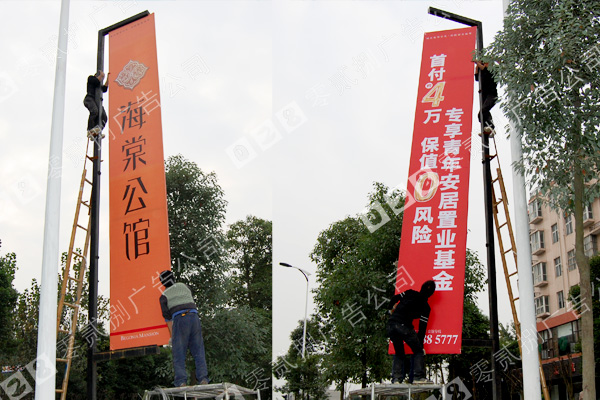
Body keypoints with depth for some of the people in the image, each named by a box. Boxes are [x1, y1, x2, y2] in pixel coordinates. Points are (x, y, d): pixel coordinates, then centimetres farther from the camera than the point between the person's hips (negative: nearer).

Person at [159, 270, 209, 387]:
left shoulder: (164, 296, 13)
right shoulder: (183, 286, 22)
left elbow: (167, 317, 8)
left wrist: (172, 336, 8)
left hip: (179, 318, -3)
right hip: (194, 316, 3)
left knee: (179, 353, 2)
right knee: (199, 351, 6)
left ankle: (181, 382, -7)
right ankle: (203, 379, -1)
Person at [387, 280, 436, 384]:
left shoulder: (410, 293, 15)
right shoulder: (425, 307, 5)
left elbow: (394, 299, 16)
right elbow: (422, 327, 4)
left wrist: (391, 309, 36)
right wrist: (420, 344, 9)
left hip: (391, 324, 5)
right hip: (404, 326, -5)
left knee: (399, 353, 19)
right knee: (418, 351, 8)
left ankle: (396, 378, 10)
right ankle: (418, 377, -5)